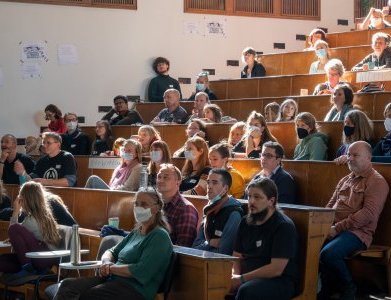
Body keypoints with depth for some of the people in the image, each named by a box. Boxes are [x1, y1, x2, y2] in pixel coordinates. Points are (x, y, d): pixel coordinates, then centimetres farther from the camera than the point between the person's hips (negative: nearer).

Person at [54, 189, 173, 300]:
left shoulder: (160, 236, -7)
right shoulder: (136, 232, 21)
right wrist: (106, 263, -1)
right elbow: (111, 252, 24)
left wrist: (111, 268, -8)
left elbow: (141, 271, -18)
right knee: (67, 284, -11)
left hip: (135, 289, -9)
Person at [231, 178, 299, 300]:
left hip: (281, 282, -6)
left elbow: (276, 269, -17)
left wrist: (242, 279, -16)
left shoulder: (284, 226, -11)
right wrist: (235, 276, -7)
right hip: (249, 278, 6)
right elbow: (237, 256, 15)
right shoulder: (245, 222, 11)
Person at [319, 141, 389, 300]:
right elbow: (330, 205, 25)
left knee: (328, 253, -33)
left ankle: (348, 287, -5)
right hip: (332, 229, 7)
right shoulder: (345, 180, 23)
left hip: (357, 232, -7)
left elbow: (368, 213, -13)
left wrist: (337, 228, -17)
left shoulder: (377, 182, -2)